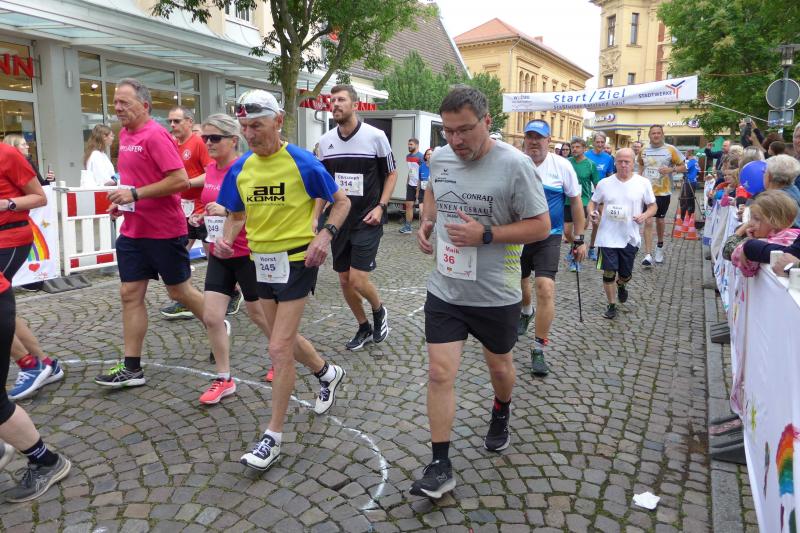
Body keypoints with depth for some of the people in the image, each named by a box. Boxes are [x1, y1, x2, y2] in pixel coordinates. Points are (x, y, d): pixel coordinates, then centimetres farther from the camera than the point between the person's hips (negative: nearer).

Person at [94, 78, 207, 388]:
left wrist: (135, 194, -22)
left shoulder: (155, 135, -15)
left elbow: (180, 180, -23)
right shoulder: (125, 135, 11)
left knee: (179, 292, 6)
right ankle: (131, 368, 11)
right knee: (130, 295, 5)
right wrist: (122, 200, 7)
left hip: (164, 231, -8)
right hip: (132, 231, 8)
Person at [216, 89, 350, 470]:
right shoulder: (240, 169, 2)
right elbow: (236, 215, 14)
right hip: (261, 261, 7)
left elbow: (341, 202, -5)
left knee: (279, 348, -7)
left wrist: (325, 235, -21)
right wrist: (226, 239, -8)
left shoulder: (303, 163, -13)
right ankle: (327, 373, 49)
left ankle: (273, 438, 6)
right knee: (285, 339, 19)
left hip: (296, 260, -7)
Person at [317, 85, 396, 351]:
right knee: (344, 280, 8)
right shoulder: (326, 141, 5)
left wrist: (380, 206, -11)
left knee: (357, 279, -12)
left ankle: (379, 311, 20)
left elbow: (391, 174, 1)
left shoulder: (375, 136, -8)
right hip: (339, 219, 5)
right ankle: (364, 328, 28)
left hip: (367, 220, -5)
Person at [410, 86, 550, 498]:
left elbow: (541, 226, -14)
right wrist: (426, 221, 1)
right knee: (439, 373, -2)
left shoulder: (514, 165, -17)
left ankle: (501, 416, 53)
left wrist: (485, 235, -25)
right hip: (444, 291, 3)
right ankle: (440, 466, 12)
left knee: (499, 366, 20)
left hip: (495, 295, -3)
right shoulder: (439, 158, -1)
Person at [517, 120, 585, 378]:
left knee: (546, 289, -16)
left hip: (548, 236, -2)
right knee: (519, 283, 20)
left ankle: (538, 350, -4)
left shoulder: (562, 166, -6)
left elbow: (576, 201, 2)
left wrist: (579, 238, 2)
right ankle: (526, 312, 57)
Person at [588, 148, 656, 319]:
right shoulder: (604, 183, -2)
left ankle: (621, 285, 49)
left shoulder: (643, 183, -3)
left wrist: (645, 215, -17)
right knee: (609, 273, -1)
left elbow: (653, 206, 4)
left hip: (630, 238, 1)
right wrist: (591, 212, -15)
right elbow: (592, 202, 8)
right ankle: (611, 305, 17)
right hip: (608, 237, -1)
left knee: (626, 274, 13)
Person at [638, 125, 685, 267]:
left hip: (663, 191, 0)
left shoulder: (670, 150, -4)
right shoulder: (644, 151, 4)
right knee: (648, 221, -9)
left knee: (660, 219, 15)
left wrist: (671, 169, -20)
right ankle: (648, 255, -10)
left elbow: (683, 167, -1)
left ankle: (660, 245, 42)